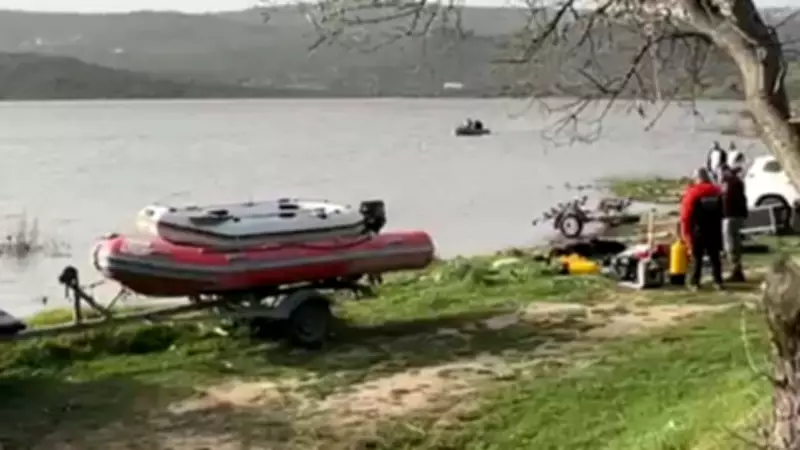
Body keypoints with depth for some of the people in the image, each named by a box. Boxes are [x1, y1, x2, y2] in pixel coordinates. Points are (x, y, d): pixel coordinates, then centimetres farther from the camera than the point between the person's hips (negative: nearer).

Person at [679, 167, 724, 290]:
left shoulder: (692, 193, -11)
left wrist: (686, 232, -3)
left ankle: (694, 282, -1)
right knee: (714, 256, 10)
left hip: (698, 230, -4)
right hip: (714, 230, 4)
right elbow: (721, 212, 10)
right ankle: (718, 281, 9)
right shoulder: (717, 191, 3)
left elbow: (686, 215, -11)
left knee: (696, 257, 2)